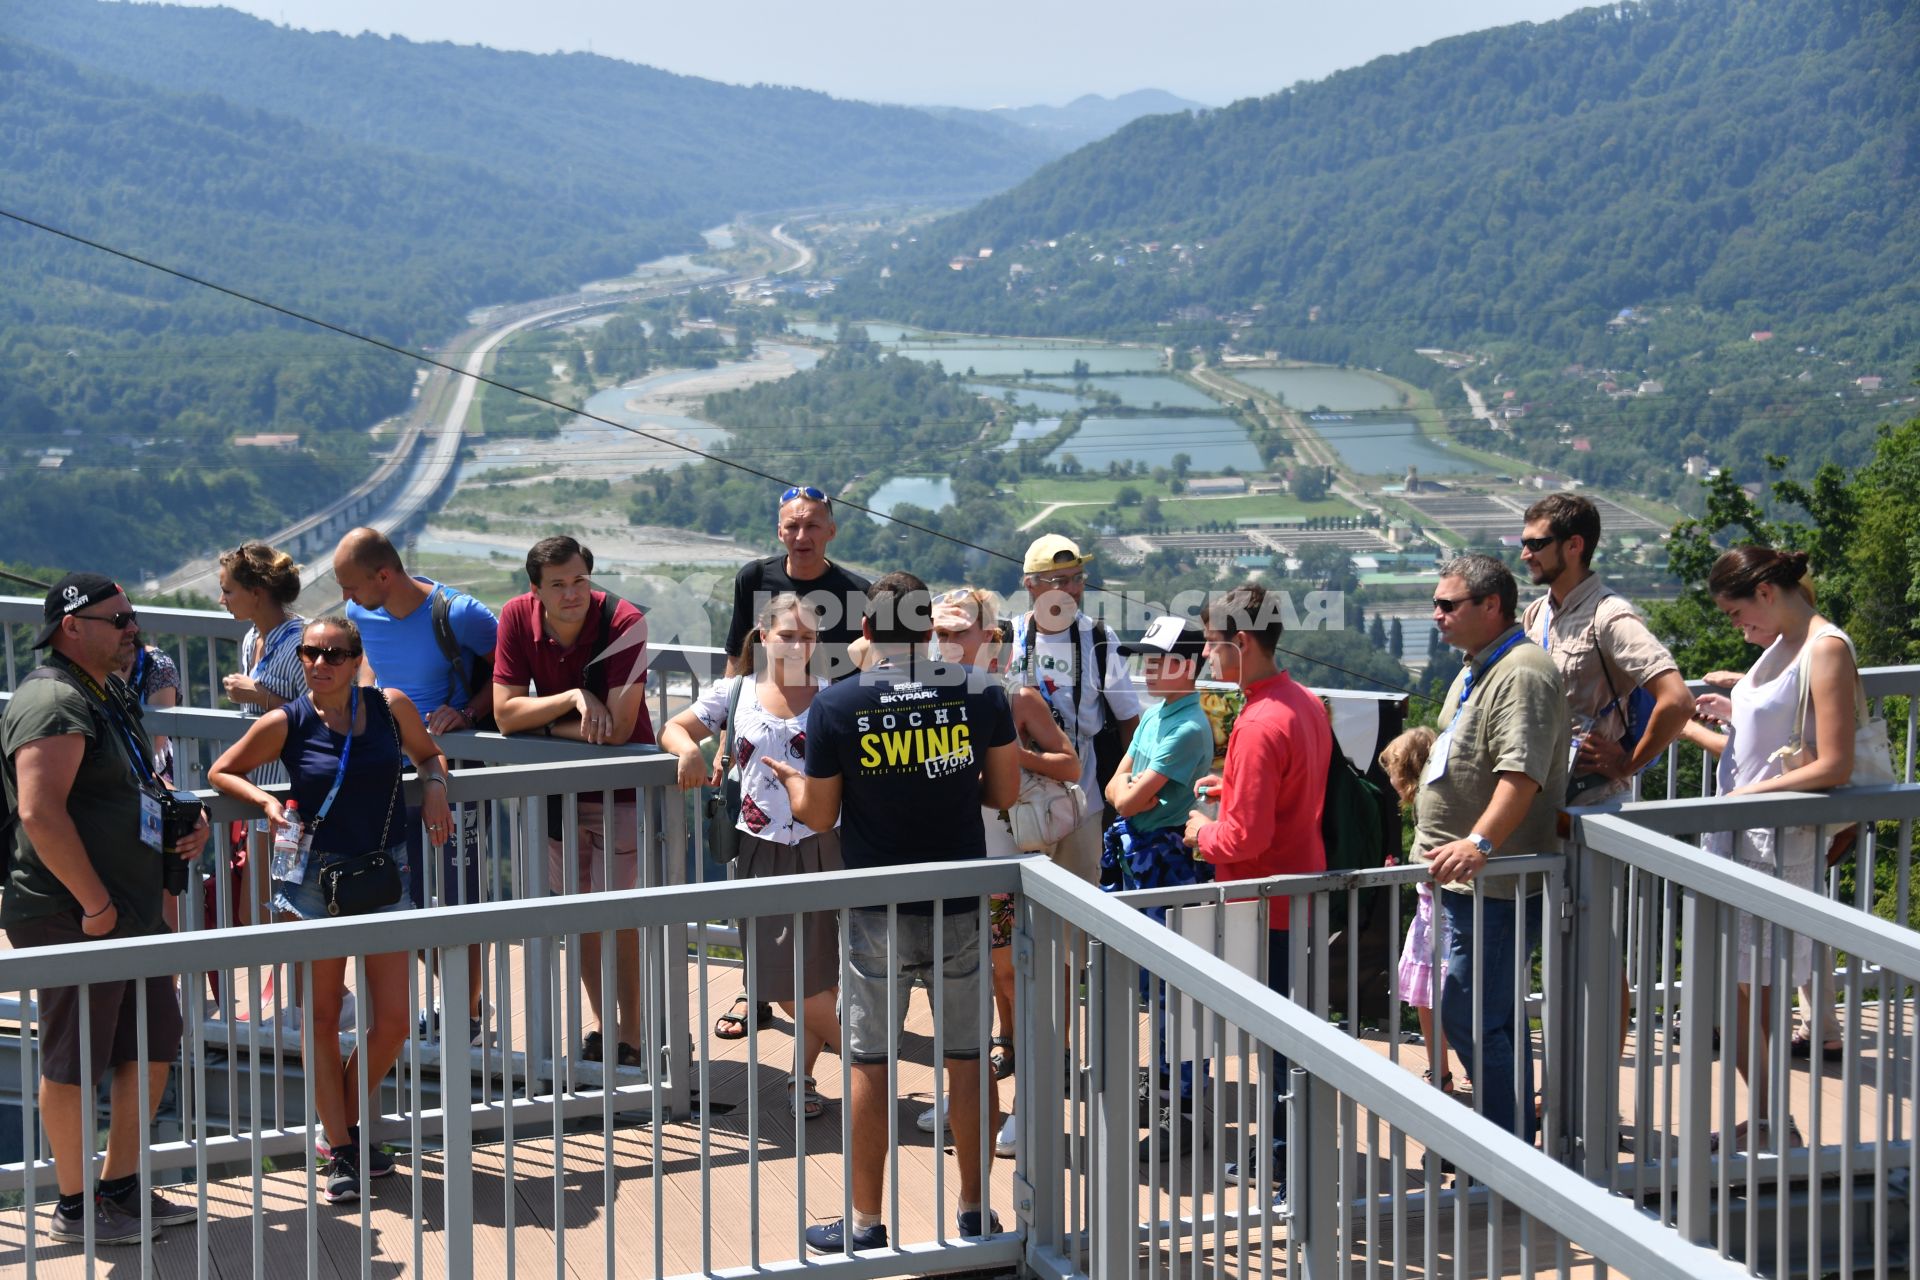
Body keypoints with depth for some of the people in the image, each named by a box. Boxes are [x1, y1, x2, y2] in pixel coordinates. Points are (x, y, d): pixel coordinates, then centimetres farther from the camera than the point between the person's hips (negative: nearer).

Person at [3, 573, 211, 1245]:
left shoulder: (112, 698, 16)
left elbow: (142, 786, 31)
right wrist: (95, 904, -23)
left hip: (134, 914, 10)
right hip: (71, 919, -10)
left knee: (152, 1049, 14)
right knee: (73, 1064, 2)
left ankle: (122, 1186, 26)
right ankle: (75, 1207, 12)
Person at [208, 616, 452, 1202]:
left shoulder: (392, 707, 0)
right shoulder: (284, 724, -6)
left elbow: (427, 755, 19)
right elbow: (221, 772, 7)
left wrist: (435, 786, -2)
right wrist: (267, 801, -11)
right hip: (313, 874, -2)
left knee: (394, 1021, 1)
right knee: (322, 1019, 3)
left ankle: (348, 1126, 23)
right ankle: (340, 1153, 12)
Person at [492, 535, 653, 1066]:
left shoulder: (624, 621, -26)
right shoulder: (517, 617, -13)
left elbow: (618, 729, -28)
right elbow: (505, 713, -15)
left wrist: (544, 721, -16)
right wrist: (574, 698, -28)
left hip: (618, 784, -5)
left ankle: (632, 1037, 10)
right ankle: (603, 1027, 28)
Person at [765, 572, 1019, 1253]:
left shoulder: (836, 705, -9)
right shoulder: (982, 693, -5)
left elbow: (818, 815, -2)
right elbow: (1004, 792, 2)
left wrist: (789, 780, 19)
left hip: (877, 914, -1)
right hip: (962, 910, 2)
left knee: (869, 1064, 8)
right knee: (967, 1058, 12)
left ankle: (866, 1223, 15)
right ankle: (975, 1210, 22)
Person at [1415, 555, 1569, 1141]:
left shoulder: (1522, 674, -17)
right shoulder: (1477, 669, 17)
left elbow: (1522, 774, -29)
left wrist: (1480, 843, -40)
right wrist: (1450, 850, 30)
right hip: (1465, 879, 11)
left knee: (1469, 1017, -11)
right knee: (1495, 1018, 16)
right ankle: (1515, 1142, 25)